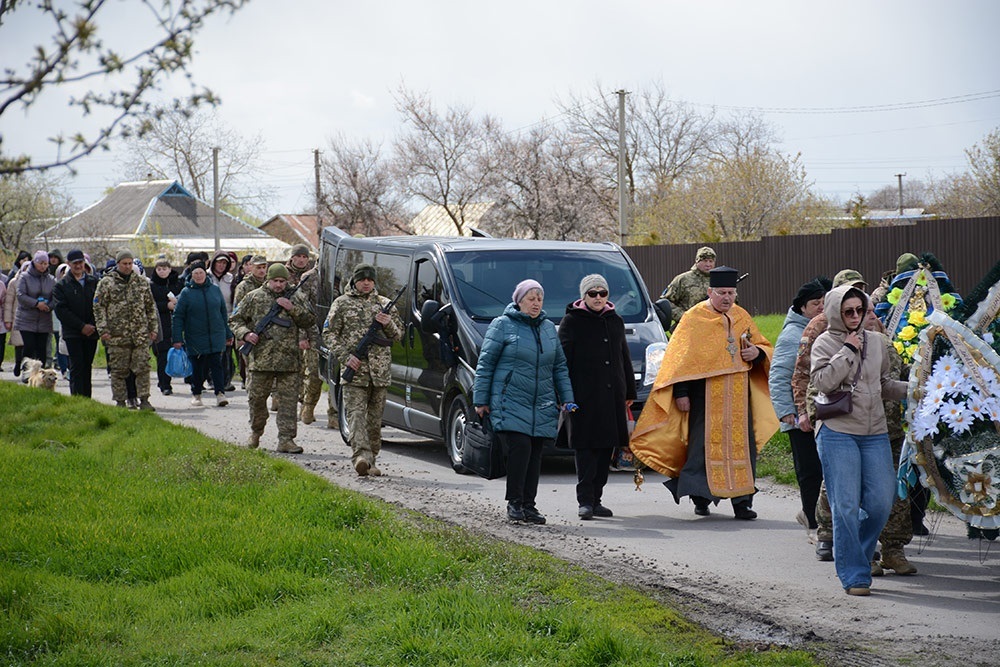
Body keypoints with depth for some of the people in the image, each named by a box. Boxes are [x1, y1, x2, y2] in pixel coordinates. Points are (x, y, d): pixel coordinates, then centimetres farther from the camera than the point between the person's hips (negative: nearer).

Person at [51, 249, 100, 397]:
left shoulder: (93, 282, 11)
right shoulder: (61, 285, 2)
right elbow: (61, 310, -5)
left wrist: (93, 325, -7)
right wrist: (81, 326, -11)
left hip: (91, 332, 3)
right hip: (72, 333, -3)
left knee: (87, 367, 7)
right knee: (77, 367, -9)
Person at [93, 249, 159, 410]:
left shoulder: (142, 282, 12)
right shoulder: (106, 283, 2)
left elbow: (151, 307, 17)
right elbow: (98, 307, 0)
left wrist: (153, 329, 11)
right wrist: (103, 330, -7)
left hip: (141, 336, 2)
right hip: (117, 335, -2)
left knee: (142, 368, -2)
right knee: (118, 370, 3)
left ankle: (144, 400, 2)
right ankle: (120, 401, 11)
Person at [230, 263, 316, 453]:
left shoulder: (295, 298, 11)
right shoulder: (254, 298, 6)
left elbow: (310, 321, 7)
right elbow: (235, 320, 10)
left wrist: (292, 308, -7)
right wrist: (245, 334, -9)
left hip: (289, 360, 1)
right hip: (261, 358, -1)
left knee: (288, 400, -3)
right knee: (256, 398, 8)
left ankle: (286, 439, -2)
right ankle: (255, 433, 28)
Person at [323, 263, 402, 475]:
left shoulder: (385, 304, 15)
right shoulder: (342, 303, 6)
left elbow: (399, 334, 18)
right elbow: (329, 334, 4)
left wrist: (388, 324, -5)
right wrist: (345, 356, -10)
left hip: (380, 370, 3)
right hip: (354, 370, -3)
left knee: (375, 418, 6)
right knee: (356, 414, -15)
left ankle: (370, 459, 13)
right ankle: (361, 456, -28)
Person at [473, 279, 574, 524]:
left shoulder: (549, 328, 16)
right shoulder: (502, 325, 0)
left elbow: (560, 366, 20)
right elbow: (485, 364, 0)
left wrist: (566, 398, 12)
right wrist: (481, 400, -3)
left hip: (542, 406, 5)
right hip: (510, 402, -5)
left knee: (535, 454, 3)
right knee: (520, 447, -17)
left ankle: (528, 505, 10)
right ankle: (514, 502, -7)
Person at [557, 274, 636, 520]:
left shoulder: (615, 322, 17)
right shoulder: (572, 322, 1)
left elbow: (625, 359, 23)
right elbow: (563, 360, -3)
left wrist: (629, 392, 20)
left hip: (611, 395, 5)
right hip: (583, 395, -5)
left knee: (606, 446, 5)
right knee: (585, 446, -8)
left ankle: (595, 499, 11)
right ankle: (585, 500, -9)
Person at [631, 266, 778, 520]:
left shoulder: (742, 317, 12)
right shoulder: (694, 318, -1)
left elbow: (764, 347, 21)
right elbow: (681, 358, -3)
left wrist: (757, 352, -4)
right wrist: (681, 393, -10)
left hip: (739, 395, 4)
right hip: (705, 395, -4)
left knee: (743, 446, 0)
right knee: (704, 444, -5)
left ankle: (742, 501, 3)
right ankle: (701, 497, 6)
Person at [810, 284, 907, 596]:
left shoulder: (877, 341, 14)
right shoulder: (825, 342, 1)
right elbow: (823, 382, -13)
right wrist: (848, 351, -11)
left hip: (875, 433, 4)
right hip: (837, 432, -4)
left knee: (881, 502, -1)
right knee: (846, 506, -7)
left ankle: (855, 555, 22)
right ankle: (854, 575, 0)